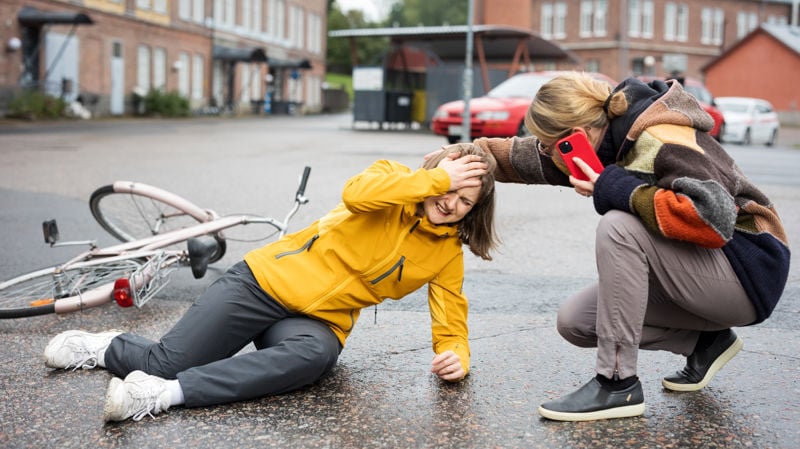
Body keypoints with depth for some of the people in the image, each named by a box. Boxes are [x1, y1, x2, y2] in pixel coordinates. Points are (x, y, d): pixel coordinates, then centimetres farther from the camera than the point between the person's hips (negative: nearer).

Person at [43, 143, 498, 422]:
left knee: (315, 355, -37)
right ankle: (108, 346, 24)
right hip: (269, 280, -2)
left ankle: (167, 394, -40)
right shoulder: (395, 178, -6)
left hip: (318, 321, 2)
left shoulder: (448, 255, 3)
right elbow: (357, 194, -28)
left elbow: (452, 321, 3)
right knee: (167, 361, -11)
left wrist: (456, 356, -19)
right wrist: (438, 177, -24)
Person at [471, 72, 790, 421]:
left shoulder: (662, 143, -23)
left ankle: (617, 383, -23)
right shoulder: (612, 138, 1)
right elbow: (532, 160, 13)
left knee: (618, 226, -30)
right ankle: (704, 342, 7)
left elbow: (715, 219, -35)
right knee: (574, 322, -2)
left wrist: (618, 190, -30)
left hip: (746, 274, -9)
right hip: (695, 272, 9)